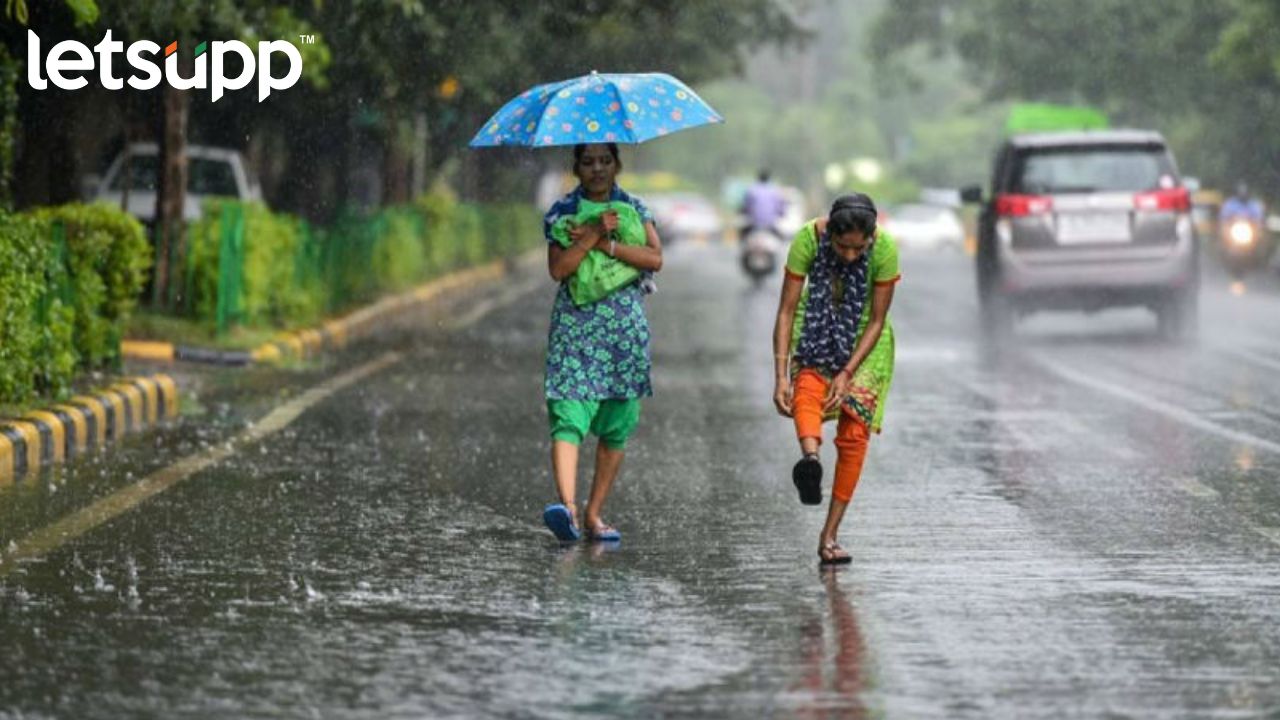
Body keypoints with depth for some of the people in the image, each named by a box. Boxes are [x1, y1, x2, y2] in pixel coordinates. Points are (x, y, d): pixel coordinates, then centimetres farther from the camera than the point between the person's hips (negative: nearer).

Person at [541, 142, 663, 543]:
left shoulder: (634, 209, 10)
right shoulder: (562, 212, 6)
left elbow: (655, 258, -6)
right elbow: (558, 269, -7)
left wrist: (604, 243, -12)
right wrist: (593, 235, -16)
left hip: (626, 328, 2)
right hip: (575, 326, -2)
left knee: (616, 427, 2)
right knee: (568, 418, -18)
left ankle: (594, 515, 10)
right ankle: (568, 507, -32)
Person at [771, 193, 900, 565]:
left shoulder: (885, 248, -26)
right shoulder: (808, 238, -26)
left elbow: (877, 321, -17)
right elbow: (786, 311, -23)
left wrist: (847, 374, -24)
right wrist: (781, 376, -29)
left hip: (863, 338, 0)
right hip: (816, 330, 0)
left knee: (854, 434, -9)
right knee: (807, 390, -32)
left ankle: (829, 535, -3)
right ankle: (810, 458, -61)